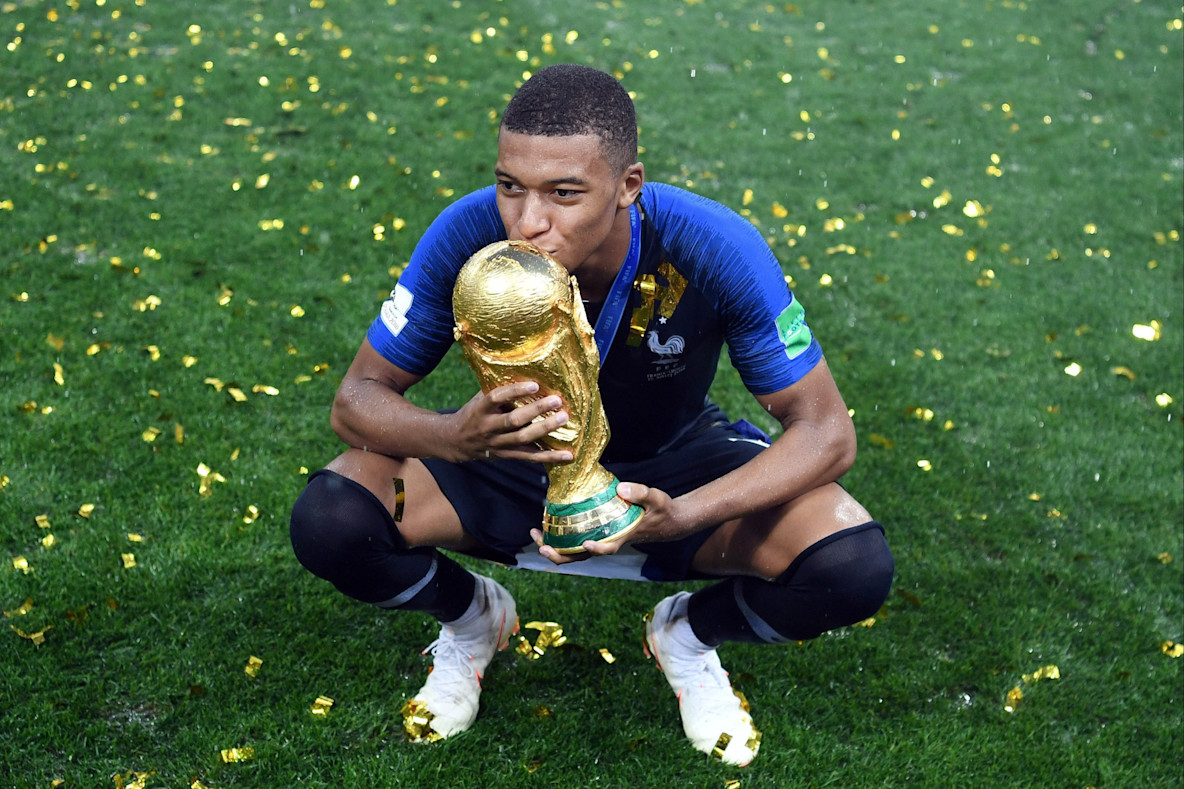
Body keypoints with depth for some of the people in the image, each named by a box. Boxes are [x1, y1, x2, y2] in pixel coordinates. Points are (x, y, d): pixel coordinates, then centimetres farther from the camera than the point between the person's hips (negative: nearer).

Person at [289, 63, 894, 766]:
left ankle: (688, 635, 8)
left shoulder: (713, 250, -31)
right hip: (512, 462, 1)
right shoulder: (469, 237, -28)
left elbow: (825, 432, -24)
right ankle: (473, 616, 10)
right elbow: (358, 398, -19)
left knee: (855, 568, -27)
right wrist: (457, 437, -44)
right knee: (328, 522, -26)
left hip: (671, 465, 0)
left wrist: (682, 517, -42)